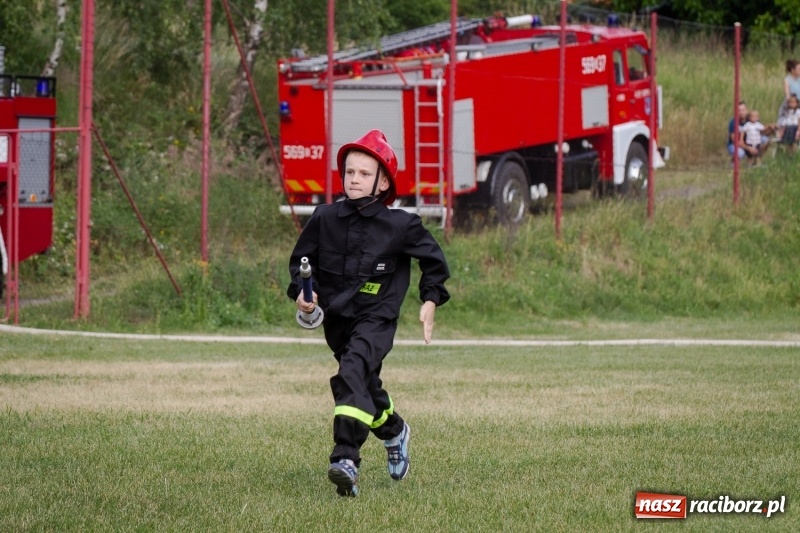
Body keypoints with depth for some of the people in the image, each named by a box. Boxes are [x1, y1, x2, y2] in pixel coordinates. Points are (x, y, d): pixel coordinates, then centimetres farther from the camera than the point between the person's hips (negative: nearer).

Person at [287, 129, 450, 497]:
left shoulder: (400, 225, -8)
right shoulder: (325, 218, -2)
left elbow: (433, 259, 7)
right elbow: (301, 259, 9)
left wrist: (430, 301, 4)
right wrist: (302, 291, -8)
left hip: (377, 318, -5)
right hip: (336, 317, 5)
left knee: (352, 372, -28)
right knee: (365, 384, 21)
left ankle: (346, 459, -37)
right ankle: (395, 432, 53)